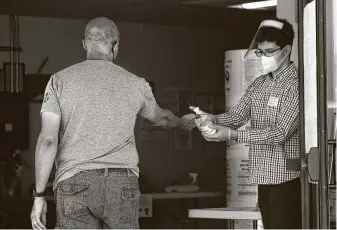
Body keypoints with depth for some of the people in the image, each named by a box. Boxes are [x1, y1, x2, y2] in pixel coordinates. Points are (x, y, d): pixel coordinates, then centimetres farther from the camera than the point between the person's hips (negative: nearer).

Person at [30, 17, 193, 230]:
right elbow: (160, 118, 29)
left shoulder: (60, 81, 3)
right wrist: (182, 123, 53)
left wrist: (39, 195, 0)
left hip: (74, 182, -1)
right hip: (122, 182, 1)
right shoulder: (135, 84, 9)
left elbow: (48, 140, -4)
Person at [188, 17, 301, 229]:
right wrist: (212, 119, -14)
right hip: (264, 175, 8)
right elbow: (237, 116, 8)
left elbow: (281, 132, -20)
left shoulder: (297, 83, -13)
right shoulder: (259, 84, 12)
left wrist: (232, 135, -24)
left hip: (287, 176, -8)